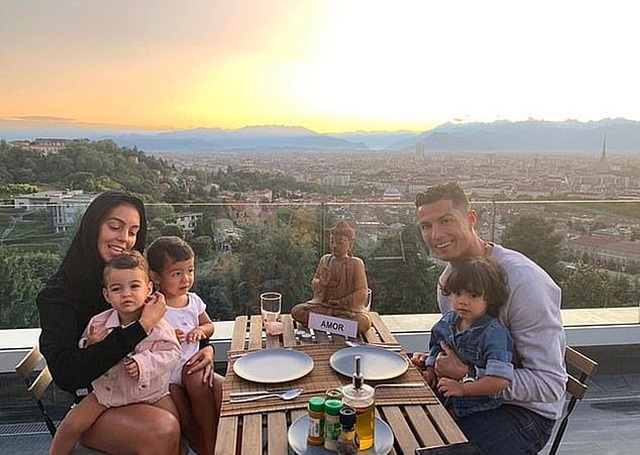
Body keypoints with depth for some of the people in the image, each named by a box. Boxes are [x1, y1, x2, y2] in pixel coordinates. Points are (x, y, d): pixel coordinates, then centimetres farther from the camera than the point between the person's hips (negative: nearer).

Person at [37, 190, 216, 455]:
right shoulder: (58, 294, -10)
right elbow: (65, 373, -23)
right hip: (96, 404, -5)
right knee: (163, 430, -32)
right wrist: (141, 328, -26)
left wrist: (204, 348, -9)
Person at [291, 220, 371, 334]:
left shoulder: (356, 263, -5)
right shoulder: (325, 260, 7)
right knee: (296, 311, -19)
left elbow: (361, 294, -8)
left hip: (349, 308, -3)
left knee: (363, 323, -33)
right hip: (323, 304, 3)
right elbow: (314, 284, 10)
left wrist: (340, 302, -14)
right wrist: (321, 282, -13)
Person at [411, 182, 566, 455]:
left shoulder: (522, 280, -26)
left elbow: (550, 385, -25)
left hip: (525, 409, -7)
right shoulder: (449, 277, 0)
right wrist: (434, 360, -5)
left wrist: (467, 373, -26)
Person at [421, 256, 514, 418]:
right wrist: (430, 371, 8)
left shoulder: (494, 334, -22)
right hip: (443, 393, 7)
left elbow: (500, 380, -29)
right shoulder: (448, 321, 1)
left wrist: (463, 389, -29)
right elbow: (437, 348, 22)